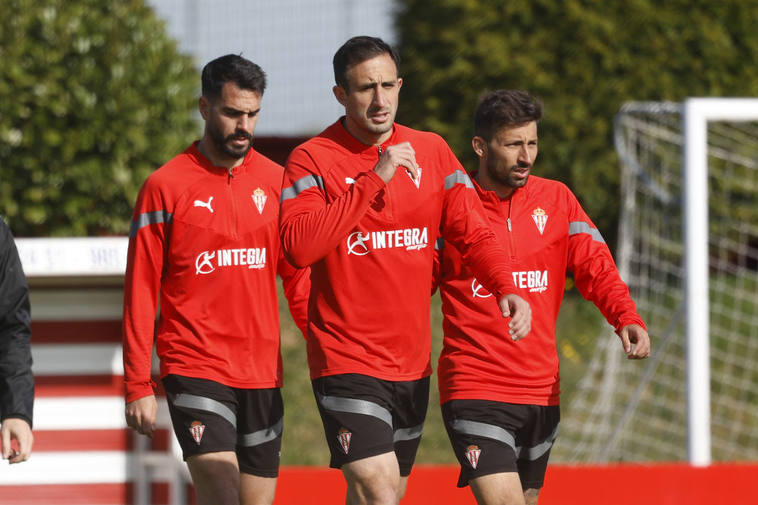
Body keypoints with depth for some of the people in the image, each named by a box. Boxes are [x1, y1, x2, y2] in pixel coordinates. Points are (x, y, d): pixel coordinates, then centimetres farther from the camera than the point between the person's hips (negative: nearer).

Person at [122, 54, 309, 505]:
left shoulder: (276, 181, 9)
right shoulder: (166, 186, -2)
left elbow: (298, 278, 15)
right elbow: (141, 293, -1)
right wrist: (138, 386, -5)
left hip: (263, 375, 4)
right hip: (196, 370, -4)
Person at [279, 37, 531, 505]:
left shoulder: (431, 151, 7)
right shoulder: (312, 159, -7)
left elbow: (474, 232, 2)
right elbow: (299, 247, -22)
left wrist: (507, 289, -17)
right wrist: (374, 179, -24)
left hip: (413, 362, 6)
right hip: (347, 359, -6)